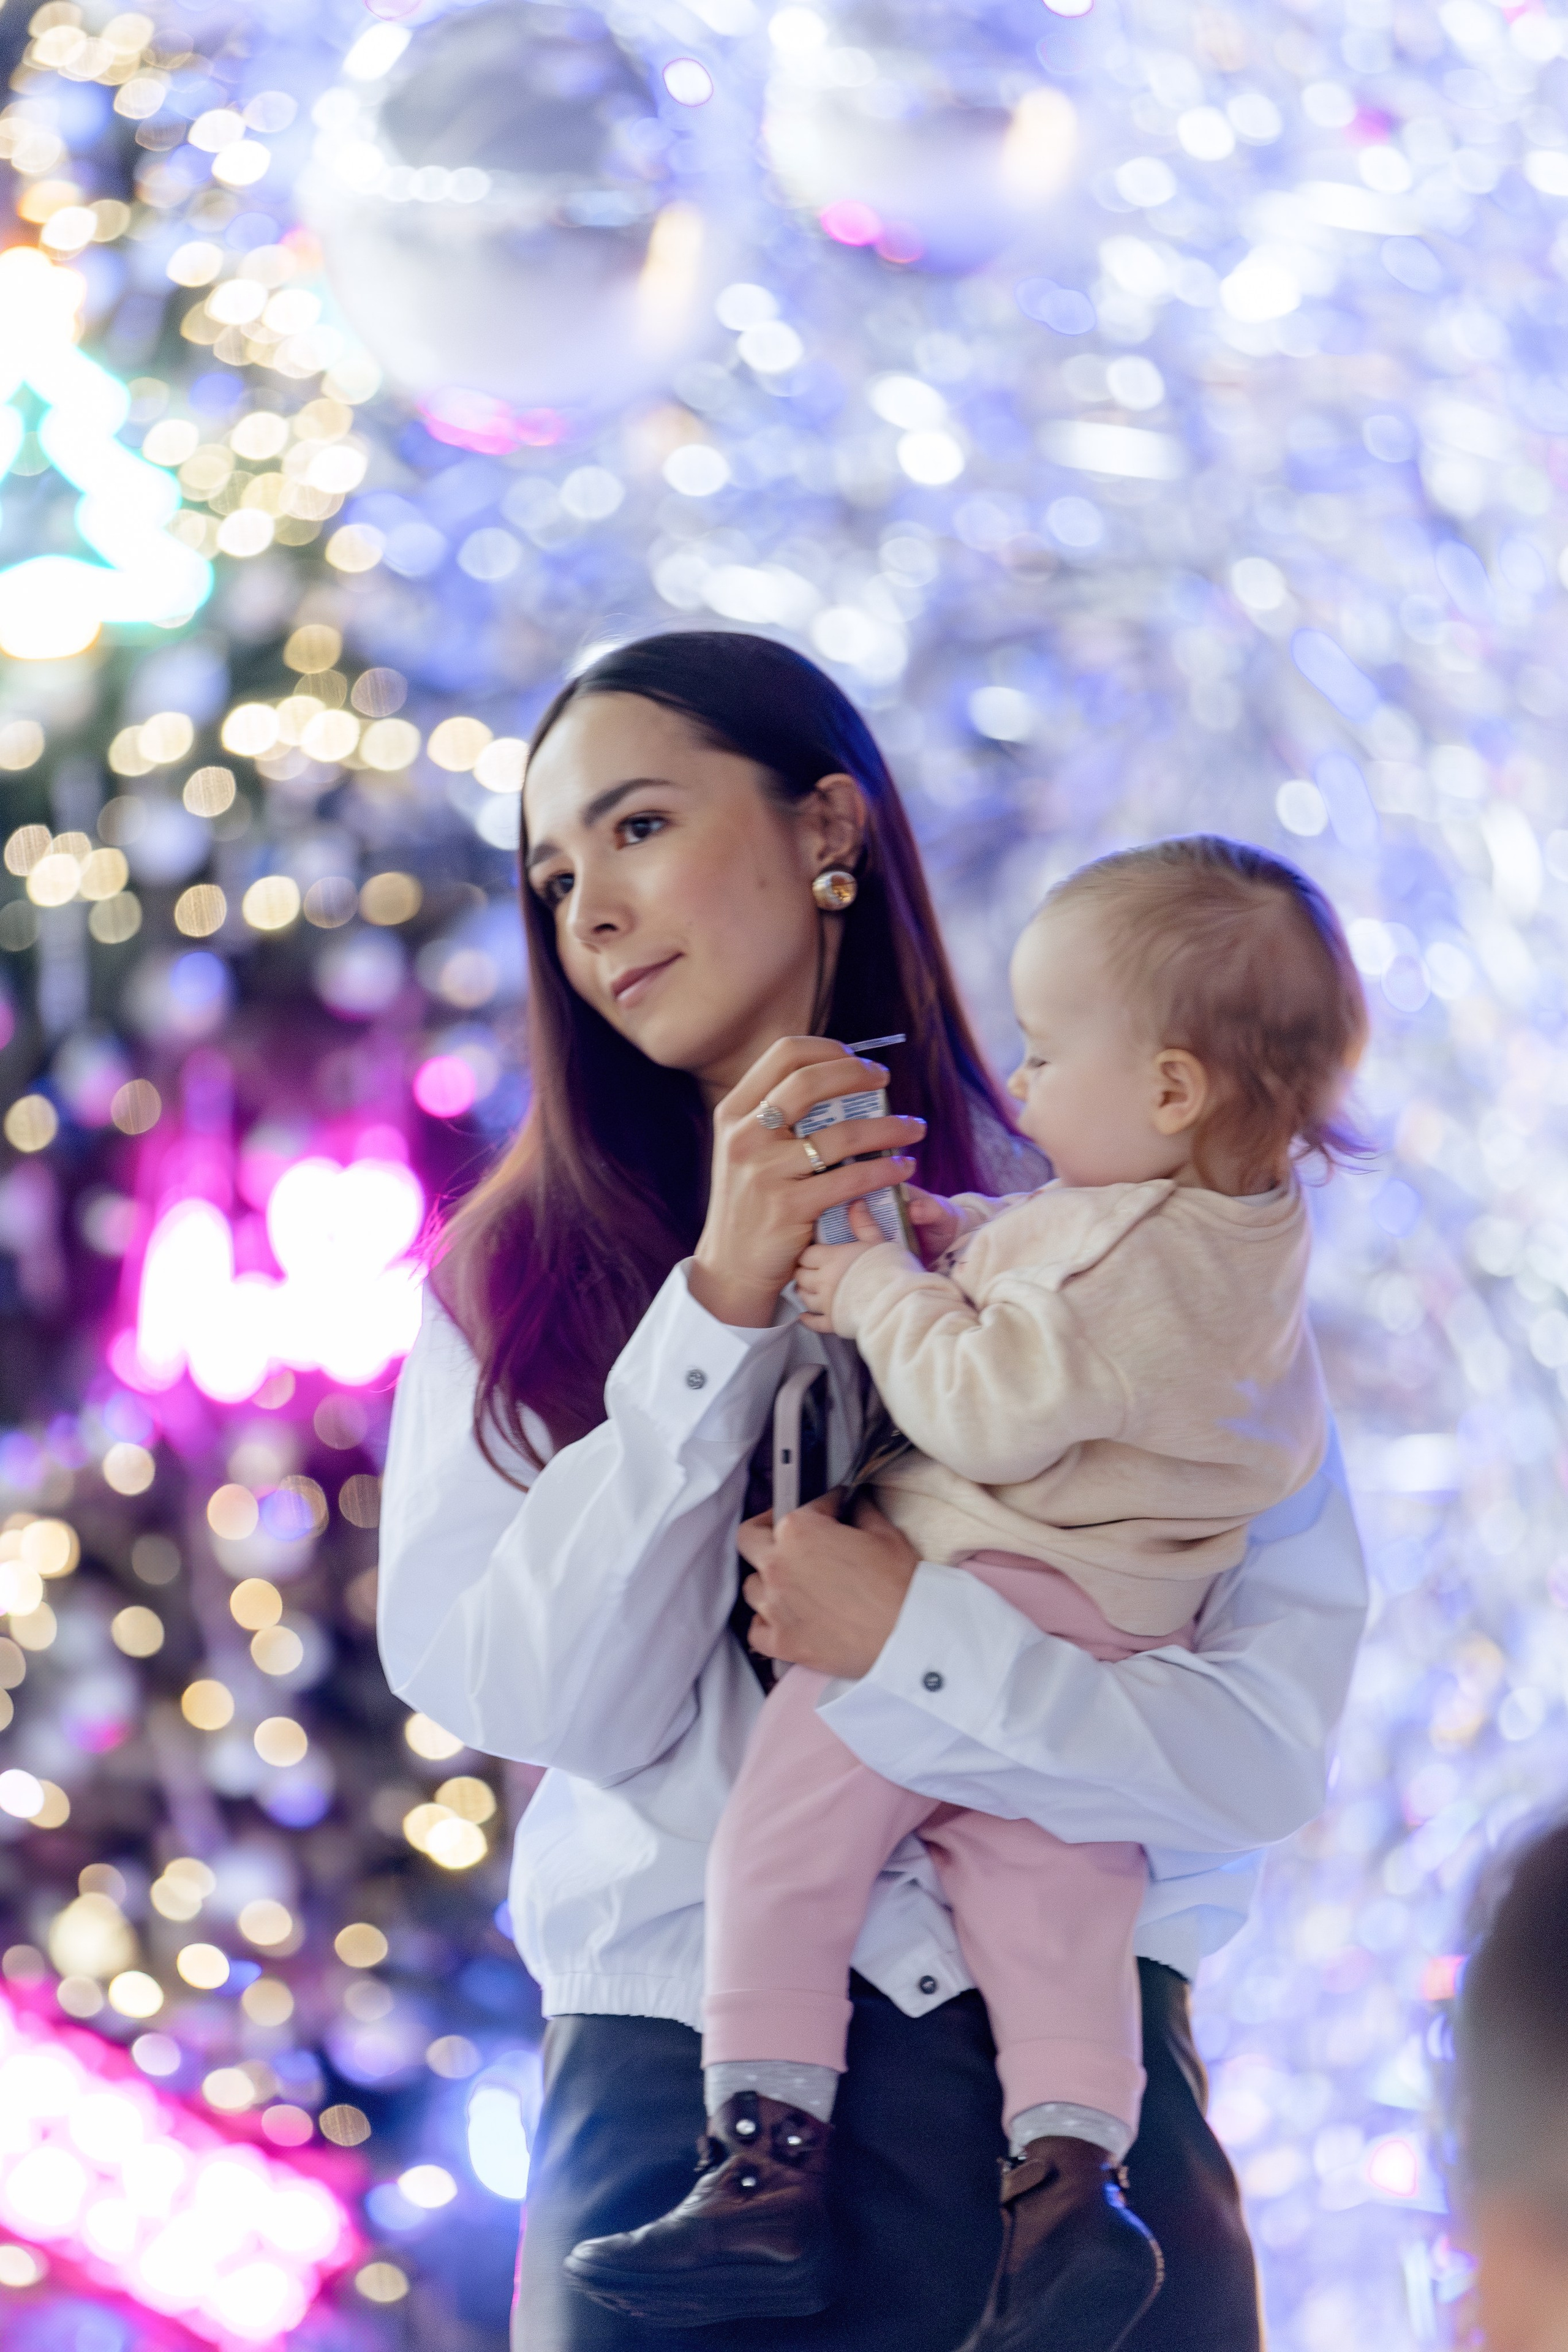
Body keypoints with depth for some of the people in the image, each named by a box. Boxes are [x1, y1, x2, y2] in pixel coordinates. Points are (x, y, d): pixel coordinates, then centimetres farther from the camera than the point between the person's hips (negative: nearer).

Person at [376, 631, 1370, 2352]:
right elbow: (542, 1701, -6)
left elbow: (1272, 1746, -4)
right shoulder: (516, 1274, 8)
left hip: (1060, 2054, -1)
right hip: (670, 2075, 1)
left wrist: (920, 1640, -15)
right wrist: (722, 1306, -10)